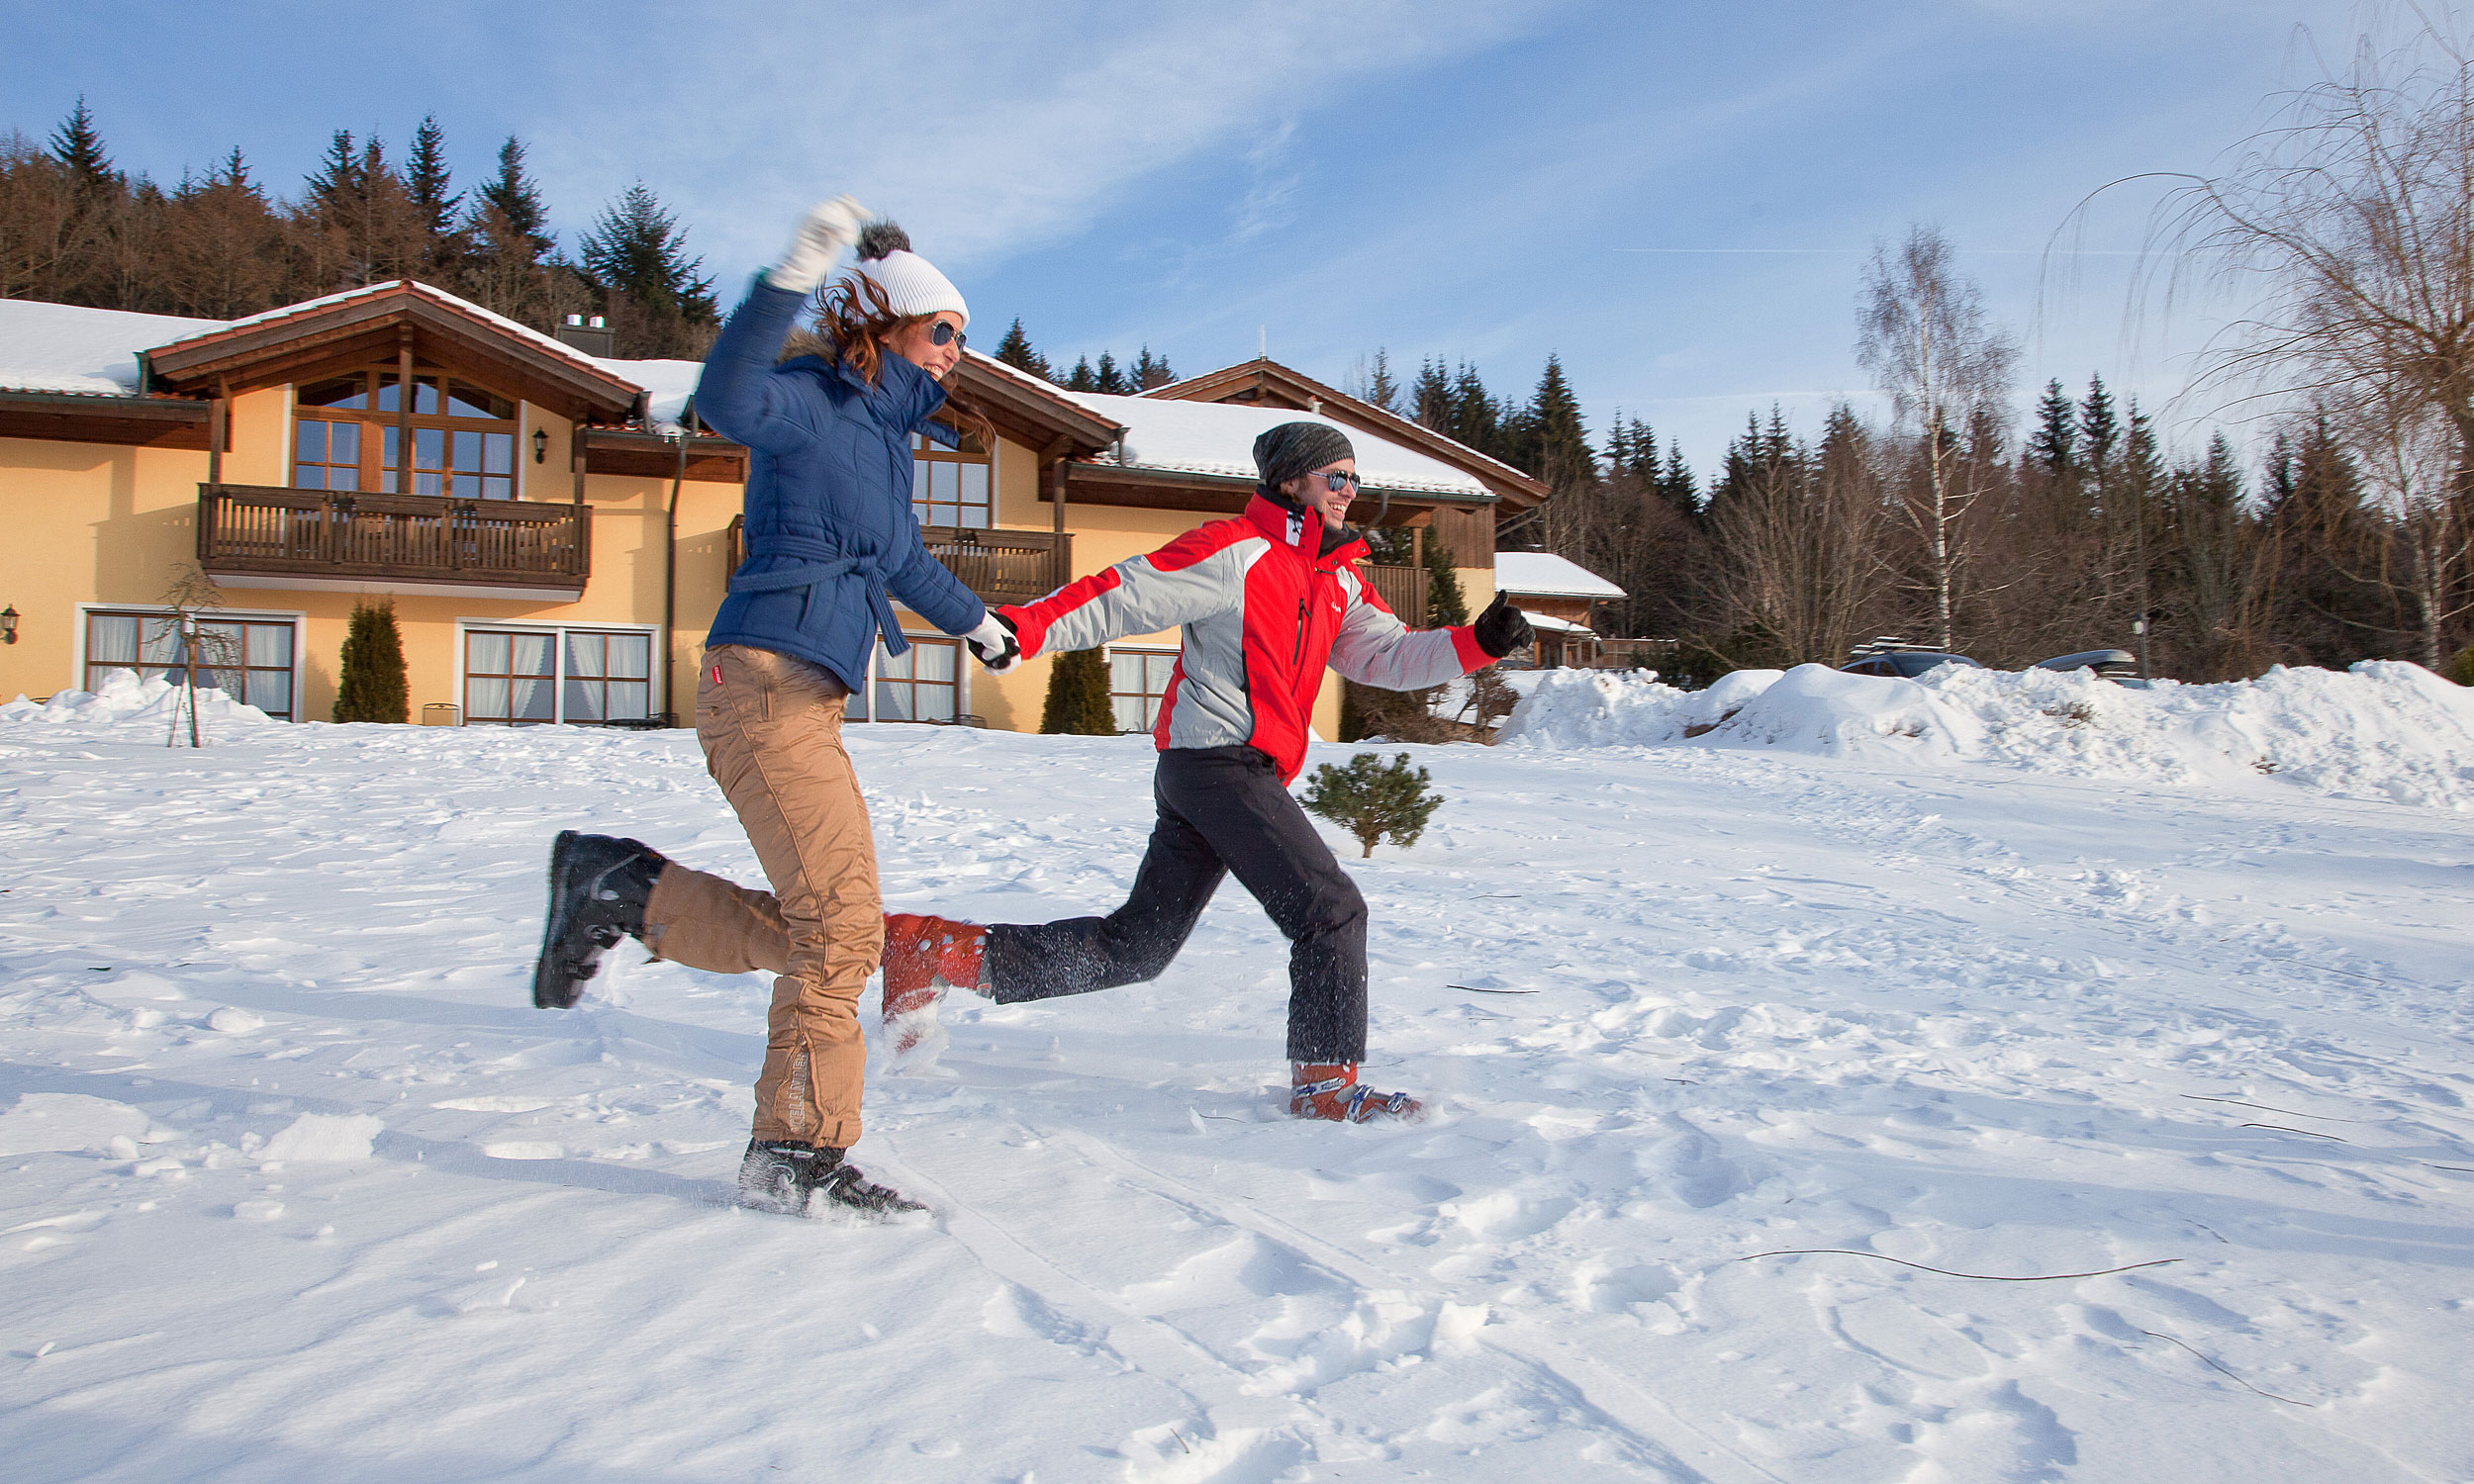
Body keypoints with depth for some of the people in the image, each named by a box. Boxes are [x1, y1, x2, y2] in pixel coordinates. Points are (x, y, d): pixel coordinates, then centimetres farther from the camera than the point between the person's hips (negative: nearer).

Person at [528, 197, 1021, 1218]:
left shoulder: (885, 433, 22)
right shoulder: (810, 400, -4)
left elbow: (902, 560, 39)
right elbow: (726, 398, -29)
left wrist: (973, 622, 54)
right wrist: (792, 277, -38)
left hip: (804, 700, 9)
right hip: (767, 683, -9)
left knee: (805, 933, 9)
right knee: (843, 920, -12)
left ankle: (617, 888, 18)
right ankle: (800, 1154, -2)